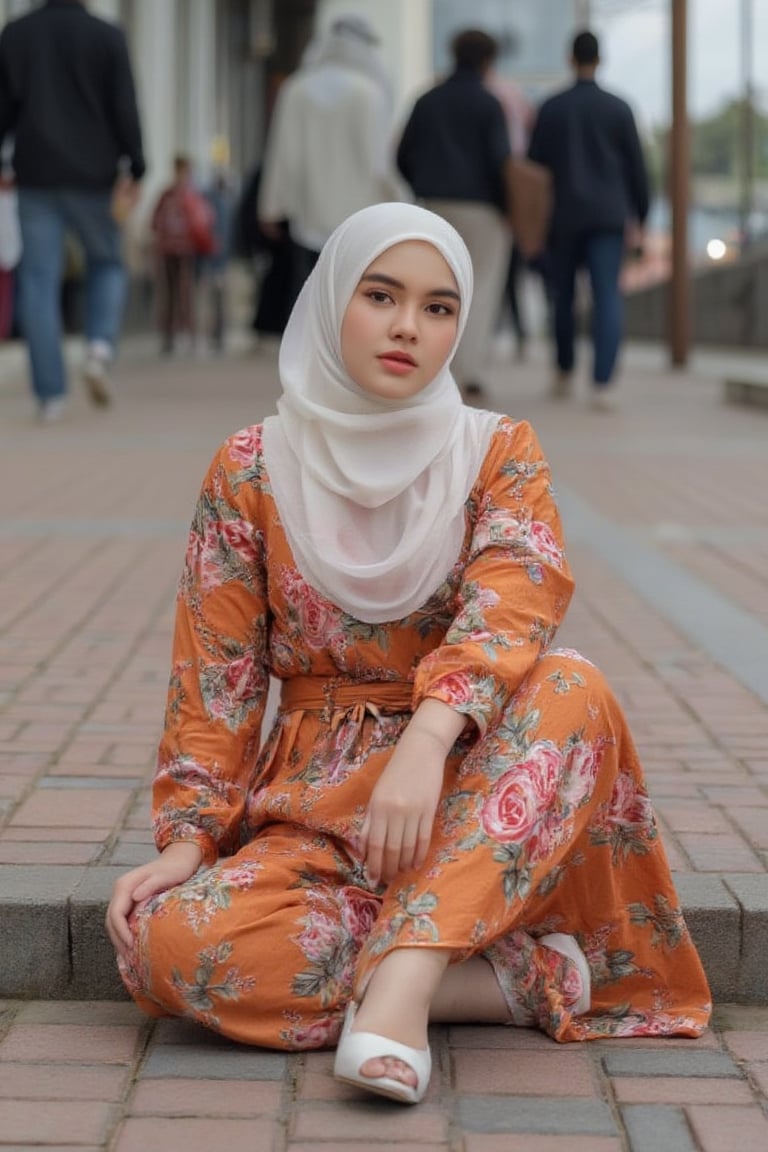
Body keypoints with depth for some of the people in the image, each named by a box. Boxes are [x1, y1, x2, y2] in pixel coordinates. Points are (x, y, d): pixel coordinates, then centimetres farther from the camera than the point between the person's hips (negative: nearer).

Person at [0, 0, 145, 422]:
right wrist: (133, 169, -4)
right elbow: (124, 108, -7)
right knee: (106, 264, 17)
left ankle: (50, 393, -2)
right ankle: (99, 347, -7)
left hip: (35, 174, 1)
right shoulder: (106, 36, -3)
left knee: (39, 279, 3)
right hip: (92, 174, -1)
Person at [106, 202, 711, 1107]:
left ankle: (401, 979, -39)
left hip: (470, 794, 0)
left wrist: (425, 743, -38)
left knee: (572, 689, -32)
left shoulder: (499, 454, 0)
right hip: (312, 803, 1)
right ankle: (522, 978, -22)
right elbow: (215, 680, 3)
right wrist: (189, 836, -12)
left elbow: (513, 601, -19)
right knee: (170, 943, -29)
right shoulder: (250, 470, 2)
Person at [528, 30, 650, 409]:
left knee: (563, 295, 16)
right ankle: (603, 384, -21)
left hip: (563, 217, 1)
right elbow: (636, 166, 3)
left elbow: (535, 164, 3)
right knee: (607, 297, -7)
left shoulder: (551, 108, 2)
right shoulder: (619, 109, 1)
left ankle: (564, 374, 28)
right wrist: (640, 214, 14)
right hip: (608, 216, -1)